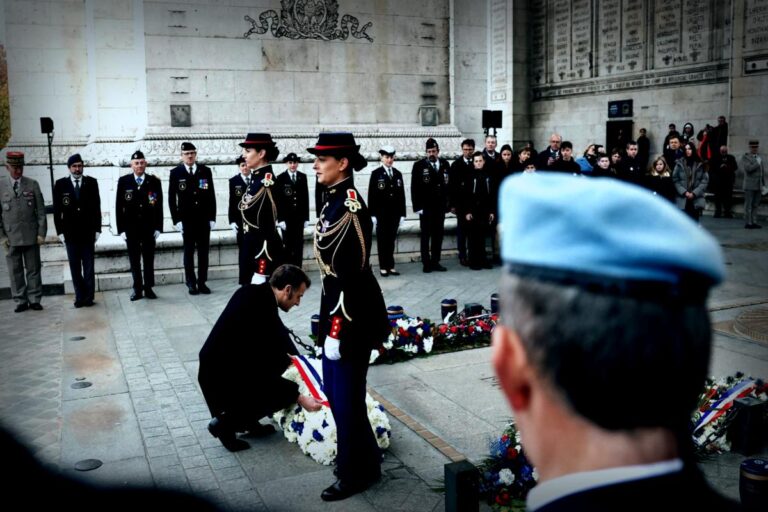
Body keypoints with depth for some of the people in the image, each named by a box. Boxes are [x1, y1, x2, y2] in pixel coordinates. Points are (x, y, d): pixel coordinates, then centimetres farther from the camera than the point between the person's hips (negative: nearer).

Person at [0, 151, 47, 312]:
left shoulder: (32, 185, 4)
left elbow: (41, 211, 4)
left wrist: (41, 233, -2)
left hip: (31, 236, 0)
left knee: (33, 269, 5)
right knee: (15, 271, 4)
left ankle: (34, 300, 12)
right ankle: (20, 301, 11)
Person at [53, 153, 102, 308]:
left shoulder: (91, 182, 3)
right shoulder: (60, 184, 3)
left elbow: (97, 207, 4)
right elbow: (57, 210, 4)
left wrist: (97, 229, 0)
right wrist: (60, 232, -1)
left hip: (88, 233, 0)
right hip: (70, 234, 0)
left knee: (89, 267, 3)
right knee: (75, 268, 4)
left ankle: (89, 297, 9)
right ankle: (80, 297, 10)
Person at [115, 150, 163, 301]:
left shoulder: (154, 181, 1)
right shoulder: (123, 181, 1)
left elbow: (159, 206, 2)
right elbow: (119, 206, 1)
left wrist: (158, 227, -4)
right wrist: (121, 229, -4)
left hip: (149, 227, 0)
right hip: (131, 228, 0)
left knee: (149, 259, 6)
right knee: (134, 260, 7)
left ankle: (148, 288, 15)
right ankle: (137, 289, 14)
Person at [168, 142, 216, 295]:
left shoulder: (206, 171, 4)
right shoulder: (175, 173, -1)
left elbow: (211, 195, 5)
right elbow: (172, 199, -1)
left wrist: (212, 218, 0)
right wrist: (176, 220, -7)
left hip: (204, 219, 2)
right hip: (186, 219, -2)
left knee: (204, 251, 5)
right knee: (189, 252, 5)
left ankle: (202, 282, 13)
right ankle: (191, 283, 13)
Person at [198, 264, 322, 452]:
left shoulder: (253, 292, 0)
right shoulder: (261, 312, -27)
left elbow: (278, 333, 19)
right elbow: (263, 373, -21)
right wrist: (300, 398, -16)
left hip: (216, 364, 9)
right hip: (220, 379, -9)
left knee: (283, 358, 12)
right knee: (288, 391, -5)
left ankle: (248, 421, 17)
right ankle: (225, 422, 2)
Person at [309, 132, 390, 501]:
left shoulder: (350, 207, -20)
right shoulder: (334, 200, 9)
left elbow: (351, 275, -22)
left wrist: (337, 329, -21)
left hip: (351, 317, -10)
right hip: (337, 309, 10)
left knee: (345, 395, 4)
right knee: (335, 388, 21)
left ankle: (355, 473, 22)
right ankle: (363, 458, 38)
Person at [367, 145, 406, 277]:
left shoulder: (398, 174, 11)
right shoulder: (376, 174, -1)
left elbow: (402, 195, 11)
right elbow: (371, 195, -4)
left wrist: (402, 214, 6)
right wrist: (372, 214, -10)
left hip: (394, 213, 3)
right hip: (381, 213, -3)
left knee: (391, 240, 7)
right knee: (382, 240, 3)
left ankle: (391, 266, 13)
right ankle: (383, 267, 9)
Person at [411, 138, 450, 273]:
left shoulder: (445, 164, 8)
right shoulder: (419, 165, -4)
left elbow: (449, 184, 9)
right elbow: (414, 188, -6)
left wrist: (450, 203, 3)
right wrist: (417, 206, -11)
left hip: (440, 206, 4)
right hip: (425, 207, -4)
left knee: (438, 235, 8)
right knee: (425, 236, 3)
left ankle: (435, 262, 15)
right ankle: (426, 263, 8)